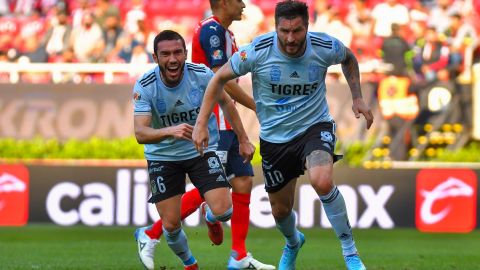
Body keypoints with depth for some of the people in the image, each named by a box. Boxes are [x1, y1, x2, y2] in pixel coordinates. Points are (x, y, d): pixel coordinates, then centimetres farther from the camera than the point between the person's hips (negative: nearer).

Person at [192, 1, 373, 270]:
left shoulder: (325, 47, -16)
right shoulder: (258, 51, -20)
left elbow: (348, 58, 10)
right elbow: (220, 78, -5)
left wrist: (358, 98, 3)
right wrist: (202, 123, -9)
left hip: (314, 126, -2)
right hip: (274, 136, 2)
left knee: (322, 182, -32)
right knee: (280, 209, 14)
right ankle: (293, 243, 53)